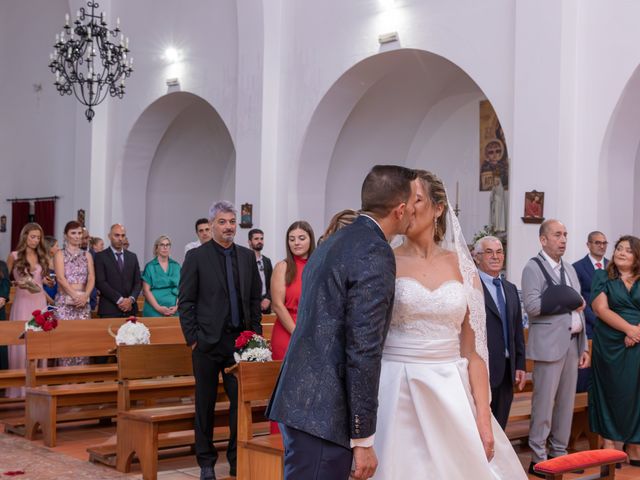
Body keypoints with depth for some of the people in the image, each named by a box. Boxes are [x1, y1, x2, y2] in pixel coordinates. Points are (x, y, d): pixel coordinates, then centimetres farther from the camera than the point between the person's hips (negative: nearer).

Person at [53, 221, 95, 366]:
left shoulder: (87, 255, 12)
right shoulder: (60, 254, 3)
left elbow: (91, 278, 3)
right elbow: (60, 278, -8)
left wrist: (85, 295, -14)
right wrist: (75, 295, -17)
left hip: (83, 301, 3)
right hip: (64, 301, -3)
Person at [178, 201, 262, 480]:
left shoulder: (247, 256, 9)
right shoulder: (196, 256, -2)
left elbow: (256, 297, 13)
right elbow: (185, 302, -4)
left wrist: (255, 332, 6)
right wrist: (192, 338, -8)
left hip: (241, 341, 3)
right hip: (208, 341, -3)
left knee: (241, 402, 3)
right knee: (205, 404, 7)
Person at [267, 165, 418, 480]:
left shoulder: (335, 242, 15)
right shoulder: (375, 254, -14)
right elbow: (362, 353, -19)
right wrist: (363, 439, -15)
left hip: (302, 404, 9)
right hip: (321, 415, -9)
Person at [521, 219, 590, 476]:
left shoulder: (569, 269, 17)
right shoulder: (533, 268, -6)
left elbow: (578, 309, 17)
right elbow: (532, 306, -18)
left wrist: (584, 346, 13)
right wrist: (567, 302, -10)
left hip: (572, 343, 7)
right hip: (549, 345, -7)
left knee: (567, 402, 11)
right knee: (544, 403, -3)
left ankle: (559, 453, 22)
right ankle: (538, 459, 5)